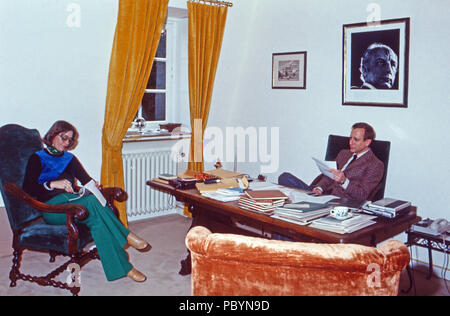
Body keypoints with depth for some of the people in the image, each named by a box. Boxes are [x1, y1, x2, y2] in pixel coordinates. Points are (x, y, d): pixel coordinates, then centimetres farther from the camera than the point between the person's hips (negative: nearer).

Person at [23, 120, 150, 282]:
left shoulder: (70, 158, 26)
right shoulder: (37, 158, 10)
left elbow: (86, 179, 18)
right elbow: (28, 189, -3)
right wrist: (52, 184, -17)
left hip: (73, 202, 4)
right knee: (92, 203, -35)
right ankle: (127, 236, -28)